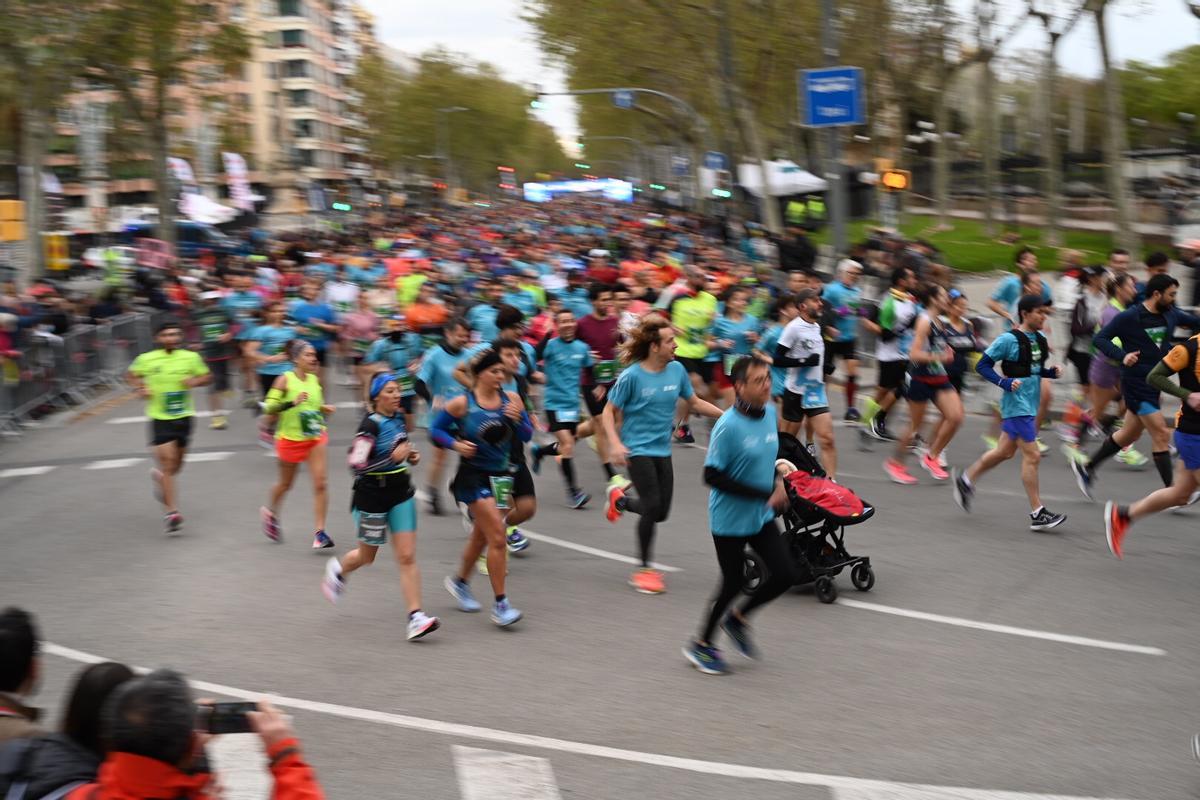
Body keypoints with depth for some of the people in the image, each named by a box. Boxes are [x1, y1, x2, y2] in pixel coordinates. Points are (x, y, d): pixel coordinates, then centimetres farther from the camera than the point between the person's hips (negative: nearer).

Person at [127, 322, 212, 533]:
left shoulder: (191, 357, -2)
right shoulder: (146, 359, -4)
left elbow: (207, 376, 10)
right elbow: (132, 375, 13)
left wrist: (195, 381, -11)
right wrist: (141, 388, -6)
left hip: (184, 416, 3)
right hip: (160, 418, -3)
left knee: (177, 464, 15)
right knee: (168, 460, -12)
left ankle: (160, 477, 51)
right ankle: (172, 511, -9)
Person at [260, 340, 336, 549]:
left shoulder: (315, 380, 4)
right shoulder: (285, 379, -12)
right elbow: (269, 407, -17)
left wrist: (325, 409, 1)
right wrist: (292, 402, -29)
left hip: (316, 438, 3)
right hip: (290, 438, -3)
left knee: (321, 483, -9)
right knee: (286, 483, 15)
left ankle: (320, 532, -5)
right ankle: (270, 512, 45)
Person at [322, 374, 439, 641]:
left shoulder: (399, 418, 3)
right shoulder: (370, 425, -19)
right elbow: (356, 465, -23)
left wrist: (410, 456, 3)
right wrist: (392, 458, -27)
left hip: (401, 494, 5)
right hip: (372, 496, -5)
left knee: (407, 556, -4)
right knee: (367, 557, 15)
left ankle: (416, 617, -7)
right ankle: (337, 569, 49)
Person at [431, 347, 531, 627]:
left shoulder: (511, 399, 0)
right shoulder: (462, 404, -10)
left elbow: (527, 436, 3)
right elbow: (435, 430, 0)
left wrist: (517, 419, -16)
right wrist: (456, 444, -17)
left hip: (502, 475, 5)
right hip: (474, 476, -5)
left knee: (481, 536, 20)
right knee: (497, 537, -14)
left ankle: (460, 581, 46)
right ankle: (499, 604, -6)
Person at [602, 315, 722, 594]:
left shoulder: (676, 369, -1)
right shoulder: (632, 375, -15)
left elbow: (694, 403, 12)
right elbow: (609, 411, -9)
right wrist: (616, 444, -22)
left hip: (662, 449, 6)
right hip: (638, 449, -6)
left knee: (661, 512, 8)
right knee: (653, 507, -10)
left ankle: (620, 498, 38)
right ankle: (645, 568, 7)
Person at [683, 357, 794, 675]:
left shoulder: (769, 412, -1)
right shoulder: (728, 426, -24)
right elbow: (712, 476, -24)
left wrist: (776, 481, -1)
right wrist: (765, 494, -25)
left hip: (761, 516, 7)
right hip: (730, 520, -7)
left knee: (784, 575, 3)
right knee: (733, 583, 4)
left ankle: (737, 619, 28)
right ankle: (701, 645, 27)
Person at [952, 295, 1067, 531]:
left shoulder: (1040, 338, 9)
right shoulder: (1009, 339, -14)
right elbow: (982, 365, -11)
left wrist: (1052, 371, 2)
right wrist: (1005, 383, -22)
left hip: (1029, 404, 8)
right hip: (1016, 404, -8)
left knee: (1005, 451, 17)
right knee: (1031, 456, -7)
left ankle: (966, 479, 35)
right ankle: (1037, 514, -1)